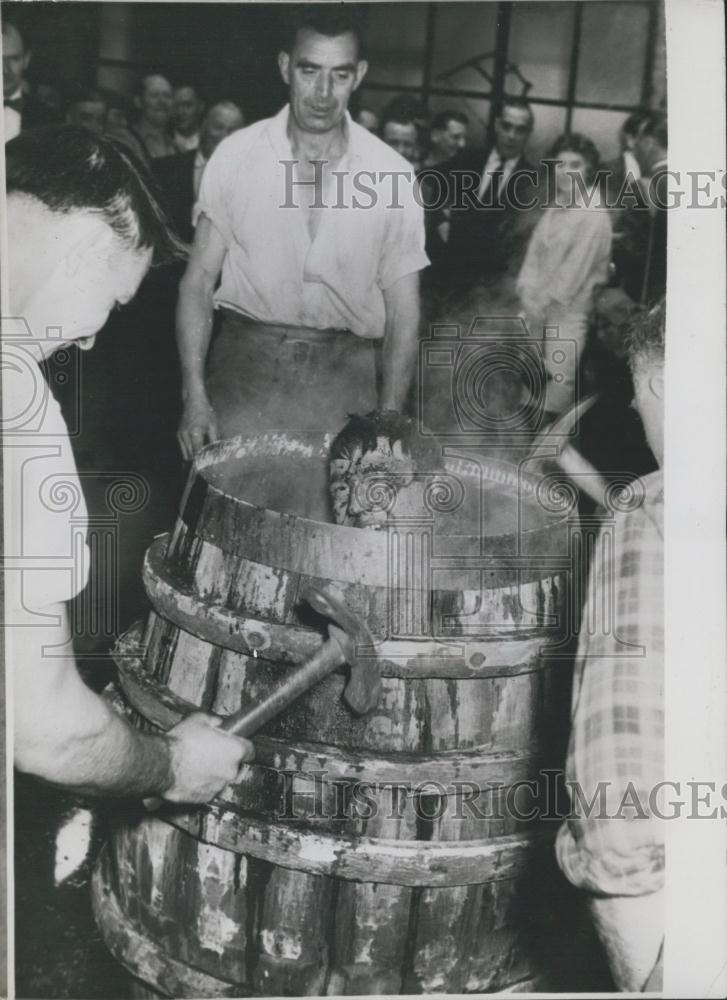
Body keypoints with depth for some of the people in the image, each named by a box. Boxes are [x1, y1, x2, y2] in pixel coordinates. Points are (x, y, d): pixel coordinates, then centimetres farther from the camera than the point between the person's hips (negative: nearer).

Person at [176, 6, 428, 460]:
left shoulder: (393, 174, -2)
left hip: (343, 375, 0)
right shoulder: (236, 155, -1)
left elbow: (403, 308, 1)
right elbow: (199, 280, 1)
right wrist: (194, 397, -8)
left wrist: (389, 422, -9)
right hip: (245, 365, 0)